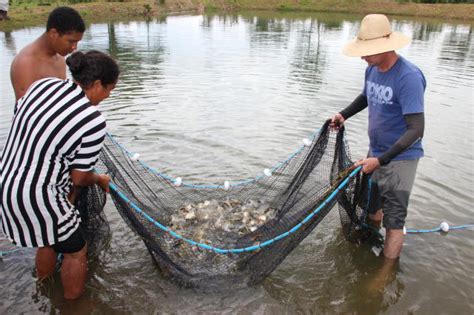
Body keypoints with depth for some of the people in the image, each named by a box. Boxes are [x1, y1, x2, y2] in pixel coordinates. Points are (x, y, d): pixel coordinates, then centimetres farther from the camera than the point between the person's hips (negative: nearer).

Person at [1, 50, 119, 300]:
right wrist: (100, 180, 7)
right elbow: (79, 178, -15)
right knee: (75, 251, 16)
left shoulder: (43, 84, -2)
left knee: (48, 240, 32)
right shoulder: (93, 121, -22)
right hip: (37, 198, -9)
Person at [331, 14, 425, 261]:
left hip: (399, 158, -7)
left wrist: (381, 160, -32)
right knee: (371, 208, 23)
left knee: (393, 222, 1)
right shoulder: (372, 69, -1)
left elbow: (416, 129, -27)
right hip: (376, 152, 8)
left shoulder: (408, 77, -24)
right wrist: (344, 115, 4)